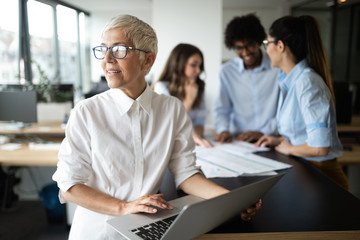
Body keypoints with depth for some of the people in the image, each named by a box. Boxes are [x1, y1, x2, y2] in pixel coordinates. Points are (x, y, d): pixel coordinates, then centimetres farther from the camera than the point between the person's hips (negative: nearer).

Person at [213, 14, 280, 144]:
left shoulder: (279, 67, -1)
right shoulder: (227, 71, 8)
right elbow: (222, 110, 13)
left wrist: (264, 132, -10)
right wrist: (223, 130, -5)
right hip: (240, 142, 1)